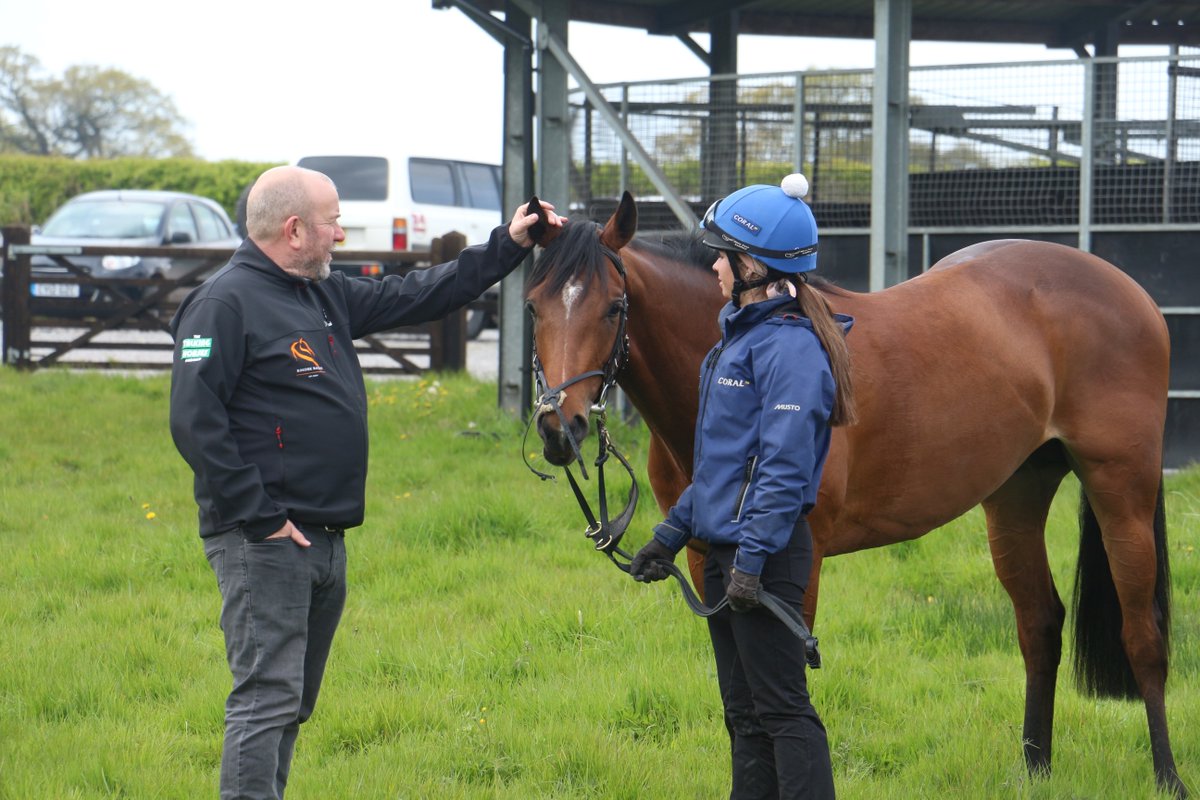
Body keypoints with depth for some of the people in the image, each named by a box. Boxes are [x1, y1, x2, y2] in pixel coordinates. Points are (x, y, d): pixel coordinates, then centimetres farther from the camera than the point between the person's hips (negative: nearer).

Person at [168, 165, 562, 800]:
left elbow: (418, 297, 26)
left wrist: (508, 247, 24)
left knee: (291, 703, 14)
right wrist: (259, 519, -20)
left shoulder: (328, 297, 16)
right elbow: (195, 422, -18)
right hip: (263, 544, -10)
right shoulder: (226, 302, -11)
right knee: (267, 699, -13)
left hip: (325, 539, 10)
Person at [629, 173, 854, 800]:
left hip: (767, 553, -10)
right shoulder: (741, 335, 15)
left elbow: (785, 467, -21)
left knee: (781, 707, -8)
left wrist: (752, 558, -24)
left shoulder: (791, 348, -16)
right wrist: (673, 531, 22)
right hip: (724, 547, 10)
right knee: (743, 713, 13)